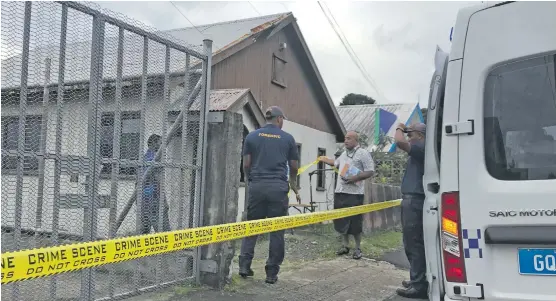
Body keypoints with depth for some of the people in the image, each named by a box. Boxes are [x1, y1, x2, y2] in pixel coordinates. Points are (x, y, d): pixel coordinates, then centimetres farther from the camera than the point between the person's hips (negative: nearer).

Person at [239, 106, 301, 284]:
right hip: (278, 187, -1)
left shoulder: (252, 136, 7)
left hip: (257, 186, 1)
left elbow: (246, 165, 5)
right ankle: (272, 272, 9)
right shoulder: (287, 138, 6)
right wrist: (293, 185, 32)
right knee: (277, 230, 6)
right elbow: (294, 167, 13)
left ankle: (244, 265, 8)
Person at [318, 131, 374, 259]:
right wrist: (324, 159, 33)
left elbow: (370, 171, -11)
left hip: (355, 193, -7)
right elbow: (336, 163, 37)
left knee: (355, 222, -2)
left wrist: (355, 178, -20)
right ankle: (345, 246, 23)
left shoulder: (363, 153, -5)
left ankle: (357, 248, 10)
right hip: (340, 192, 7)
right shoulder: (344, 153, 18)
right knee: (341, 221, 11)